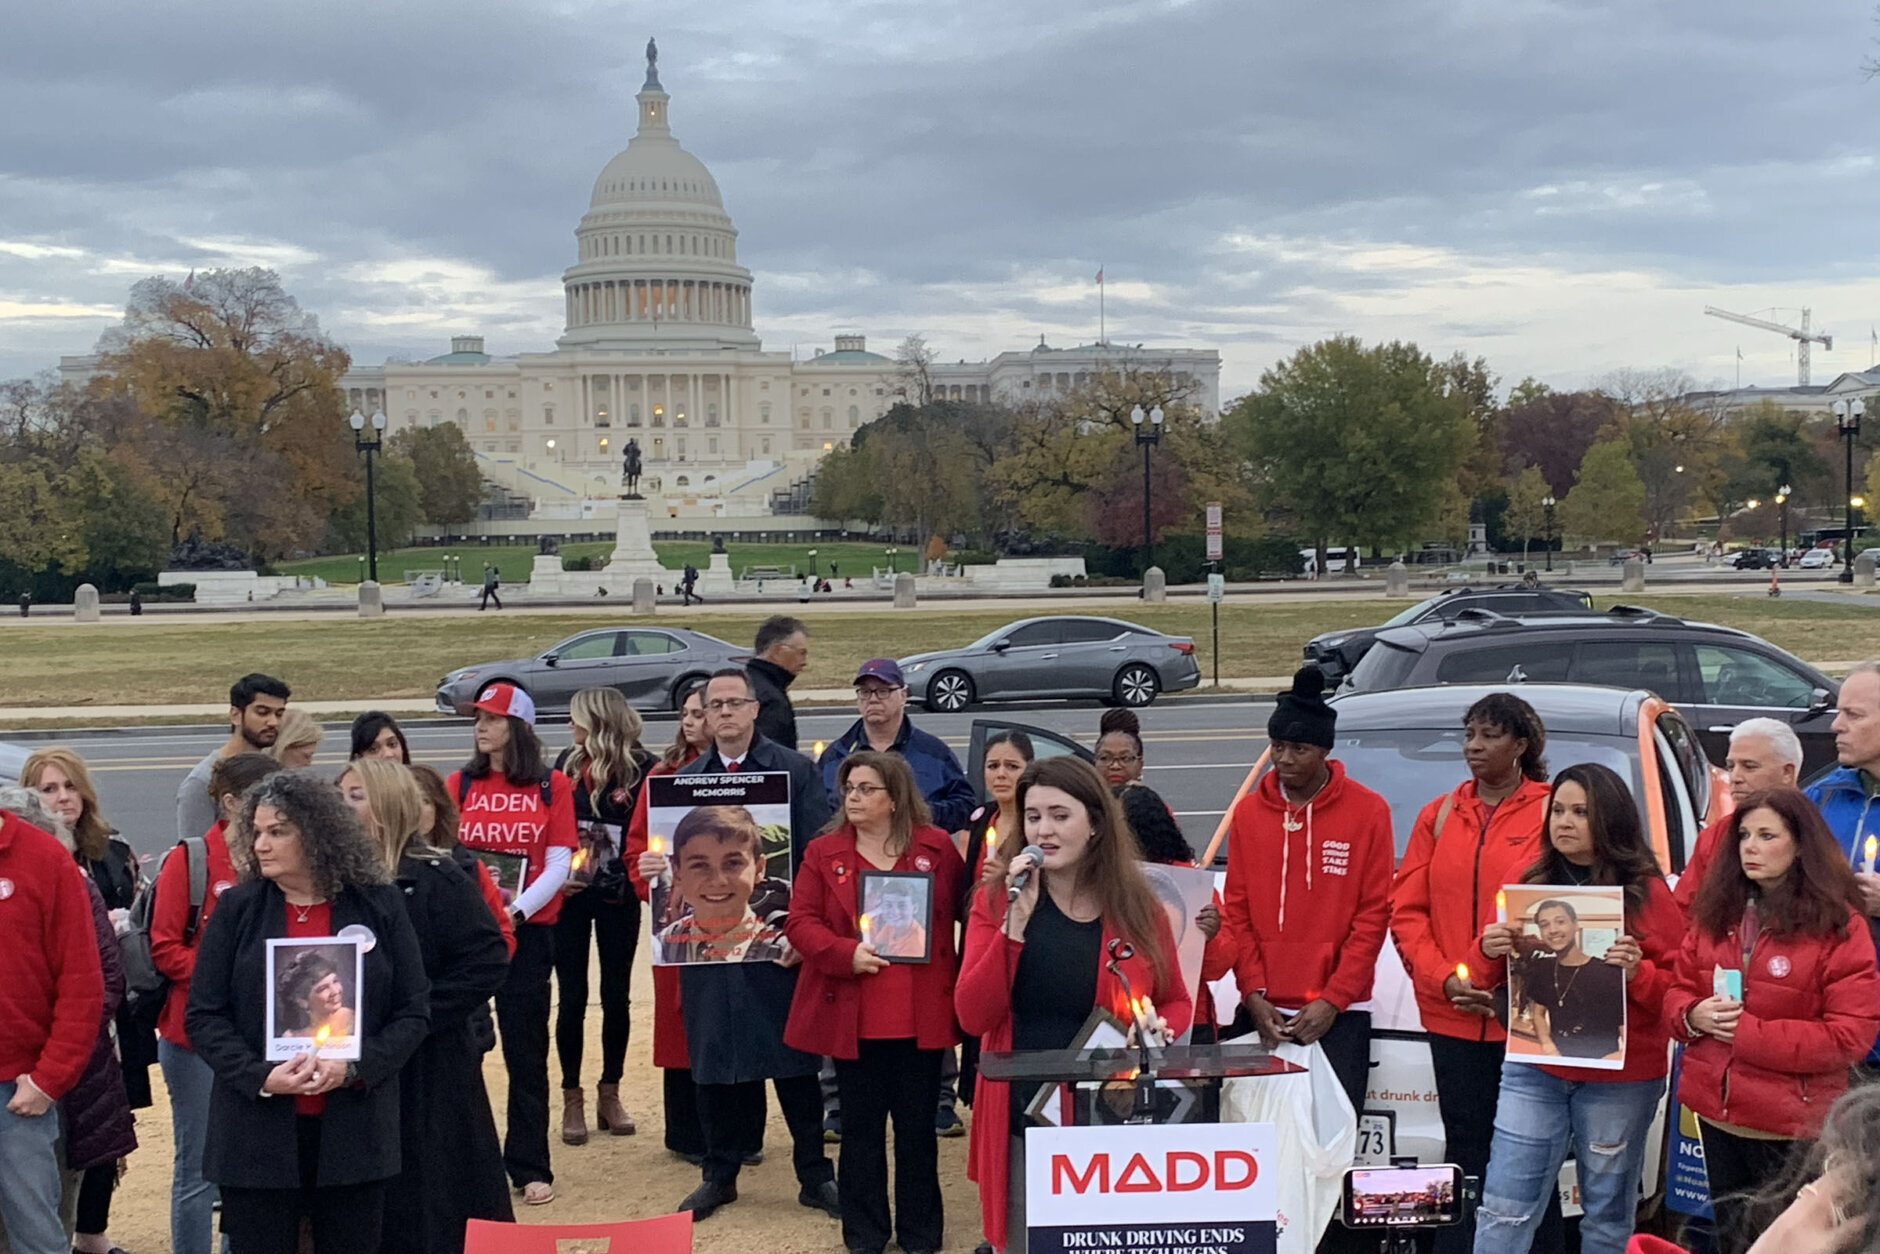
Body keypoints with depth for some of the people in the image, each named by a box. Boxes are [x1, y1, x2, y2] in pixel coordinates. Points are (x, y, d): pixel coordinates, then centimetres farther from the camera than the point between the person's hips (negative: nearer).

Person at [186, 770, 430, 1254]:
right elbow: (204, 1015, 0)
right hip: (257, 1133, 0)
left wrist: (355, 1067, -15)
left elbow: (413, 1012, 2)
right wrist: (259, 1076, -16)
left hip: (355, 1131, 0)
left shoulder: (380, 905, 1)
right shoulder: (237, 909, 3)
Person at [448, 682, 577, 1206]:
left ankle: (530, 1167, 11)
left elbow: (559, 864, -3)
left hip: (527, 929, -1)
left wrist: (516, 910, -15)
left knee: (526, 1049, 3)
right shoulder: (460, 784, 6)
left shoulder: (552, 787, 2)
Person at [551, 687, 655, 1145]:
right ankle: (572, 1099, 13)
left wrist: (629, 877, -21)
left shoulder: (643, 768, -7)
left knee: (616, 996, 7)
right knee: (572, 997, 3)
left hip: (617, 897, -2)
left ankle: (610, 1094, 21)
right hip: (570, 894, 2)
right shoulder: (567, 763, 4)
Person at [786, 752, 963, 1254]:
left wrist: (960, 979, -9)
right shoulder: (824, 852, 3)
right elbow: (801, 921, -3)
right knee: (860, 1125, 8)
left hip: (921, 1015, 0)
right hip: (853, 1015, 0)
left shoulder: (937, 847, 2)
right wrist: (845, 954, -18)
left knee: (917, 1125, 9)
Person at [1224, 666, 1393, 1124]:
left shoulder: (1368, 811, -1)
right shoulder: (1248, 812, 9)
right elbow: (1237, 911, 8)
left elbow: (1374, 915, -4)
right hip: (1264, 1013, 3)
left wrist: (1333, 1000, -9)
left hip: (1338, 1014, -3)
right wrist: (1254, 994, -3)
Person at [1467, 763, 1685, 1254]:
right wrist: (1490, 951, -9)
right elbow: (1488, 978, 13)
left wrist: (1638, 972, -21)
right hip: (1532, 1072, 3)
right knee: (1505, 1207, -1)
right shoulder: (1527, 882, 7)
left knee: (1608, 1214, 9)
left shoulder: (1648, 892, -2)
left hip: (1620, 1079, -2)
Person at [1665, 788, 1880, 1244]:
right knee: (1730, 1238, 18)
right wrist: (1694, 1015, -11)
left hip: (1790, 1125, -5)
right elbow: (1679, 989, 13)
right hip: (1715, 1112, 5)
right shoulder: (1717, 912, 7)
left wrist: (1748, 1032, -20)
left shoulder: (1840, 925, -10)